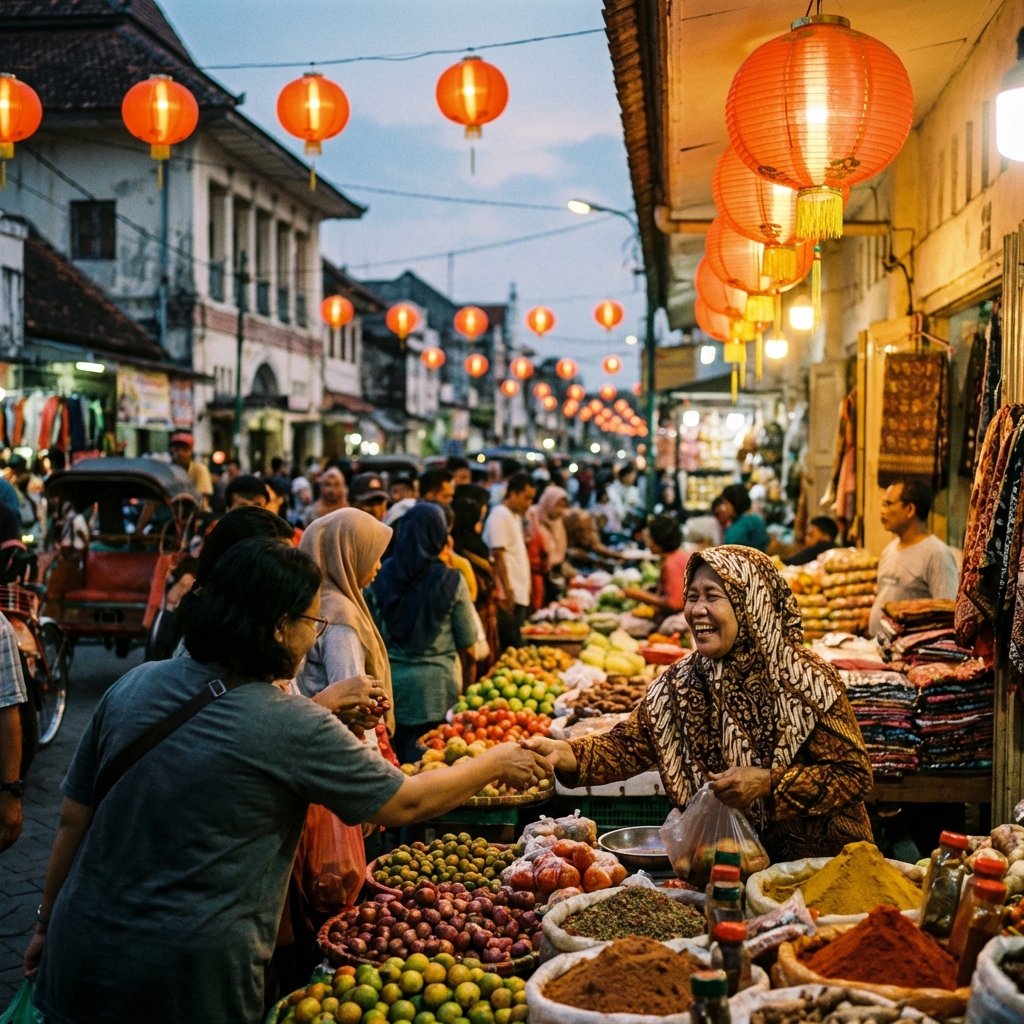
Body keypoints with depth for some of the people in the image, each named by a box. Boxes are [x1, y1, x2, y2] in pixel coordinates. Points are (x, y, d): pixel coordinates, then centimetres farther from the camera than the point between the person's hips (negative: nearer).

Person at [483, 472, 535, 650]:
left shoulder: (515, 516, 18)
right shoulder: (500, 516, -10)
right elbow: (498, 555, -16)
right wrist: (507, 592, -19)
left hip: (519, 595, 9)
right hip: (509, 596, -9)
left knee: (514, 646, 9)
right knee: (512, 648, -9)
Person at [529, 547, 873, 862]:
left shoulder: (808, 681, -11)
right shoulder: (680, 683, 2)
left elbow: (855, 775, -11)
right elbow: (629, 745, -3)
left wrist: (767, 782, -22)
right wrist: (564, 753, -22)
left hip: (813, 864, -3)